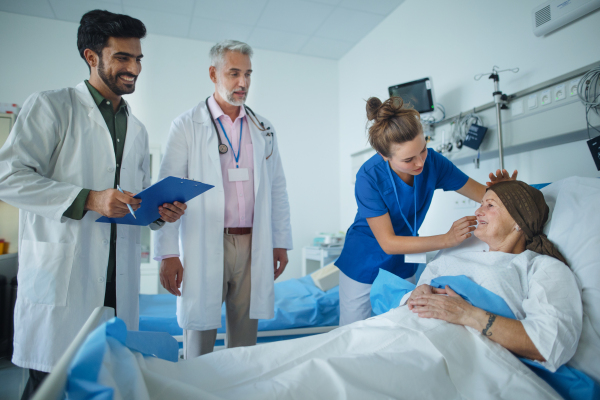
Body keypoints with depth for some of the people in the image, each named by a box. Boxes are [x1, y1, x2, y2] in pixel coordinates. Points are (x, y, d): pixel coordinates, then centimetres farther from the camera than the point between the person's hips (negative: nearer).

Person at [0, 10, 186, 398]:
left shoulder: (138, 130, 19)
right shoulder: (51, 106, 2)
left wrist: (160, 212, 1)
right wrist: (87, 199, -19)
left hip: (119, 281, 5)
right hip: (60, 274, -4)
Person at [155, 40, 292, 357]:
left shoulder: (263, 130, 13)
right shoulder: (187, 126, 2)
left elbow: (277, 189, 14)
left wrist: (281, 243, 9)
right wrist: (168, 254, -8)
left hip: (253, 246, 3)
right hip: (204, 246, -3)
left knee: (245, 342, 12)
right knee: (199, 346, 7)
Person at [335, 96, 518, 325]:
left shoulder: (433, 162, -17)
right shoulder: (369, 177, -28)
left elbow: (484, 194, -6)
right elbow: (388, 243, -25)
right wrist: (447, 240, -33)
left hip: (404, 267, 3)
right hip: (364, 266, -3)